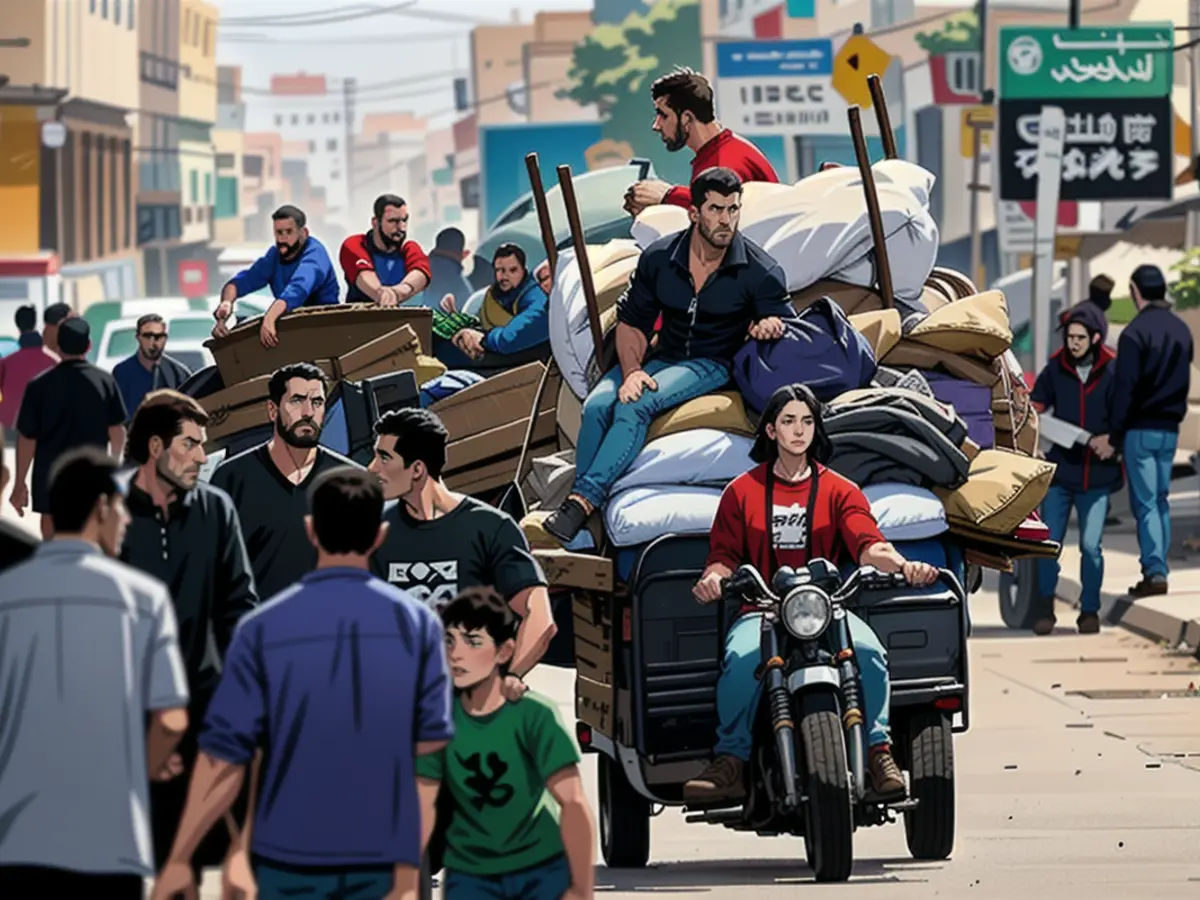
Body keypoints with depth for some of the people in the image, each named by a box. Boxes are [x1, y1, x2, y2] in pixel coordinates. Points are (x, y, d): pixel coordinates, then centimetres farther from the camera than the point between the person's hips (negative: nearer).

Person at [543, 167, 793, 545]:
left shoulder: (758, 270, -9)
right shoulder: (659, 258, -2)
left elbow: (785, 323, -3)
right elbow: (631, 322, 5)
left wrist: (771, 324, -29)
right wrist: (632, 370, -14)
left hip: (714, 365, -4)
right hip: (664, 357, 4)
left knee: (636, 407, -32)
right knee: (598, 405, -26)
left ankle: (582, 500, -37)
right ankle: (579, 536, -26)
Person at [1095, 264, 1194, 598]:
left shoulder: (1135, 332, -14)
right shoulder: (1182, 330, 8)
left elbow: (1125, 388, -17)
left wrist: (1113, 435, -14)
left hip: (1141, 429, -6)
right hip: (1170, 428, 6)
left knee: (1145, 501, -4)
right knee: (1160, 499, 14)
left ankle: (1154, 571, -11)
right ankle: (1159, 567, 14)